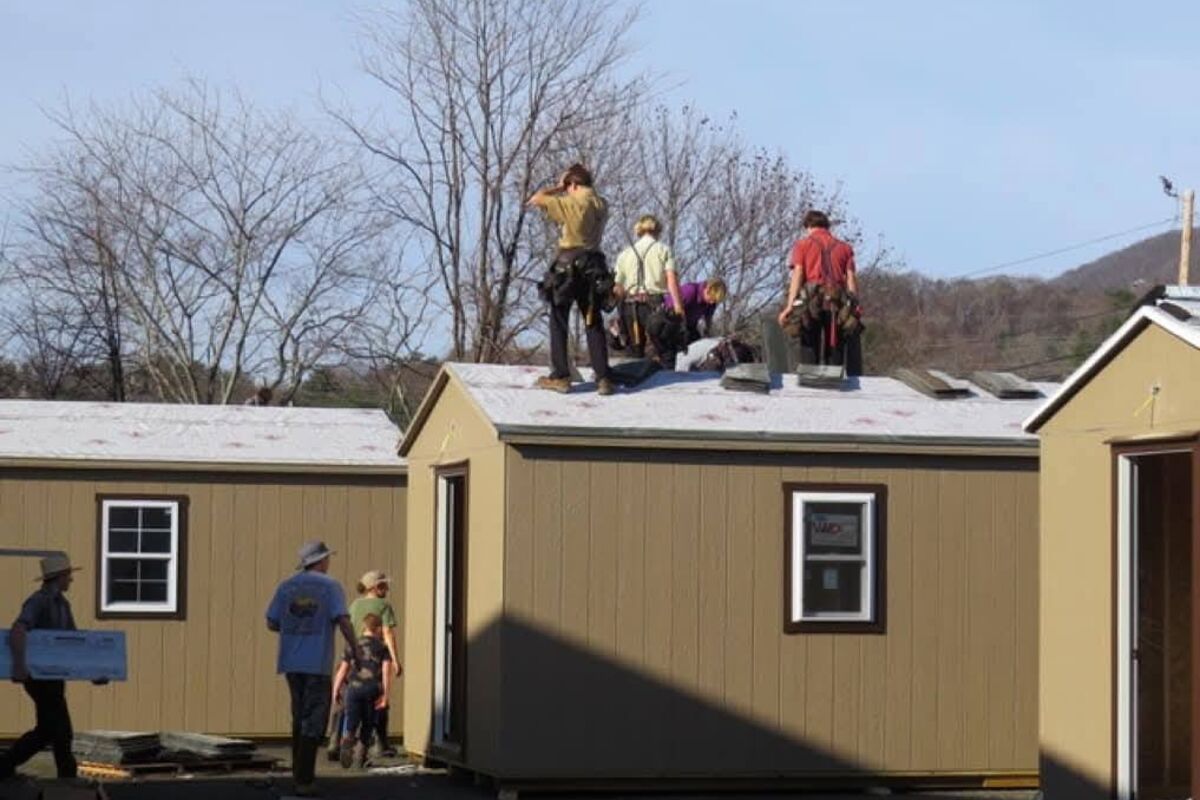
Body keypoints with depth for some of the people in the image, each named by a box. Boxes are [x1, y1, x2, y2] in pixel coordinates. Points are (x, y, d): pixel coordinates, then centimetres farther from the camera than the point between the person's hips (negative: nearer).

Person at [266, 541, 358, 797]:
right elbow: (343, 621, -15)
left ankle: (299, 773, 25)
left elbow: (272, 623, 6)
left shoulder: (286, 586, 6)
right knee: (313, 723, -1)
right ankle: (303, 780, -7)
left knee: (300, 717, 20)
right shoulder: (330, 586, -5)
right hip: (318, 663, -5)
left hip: (292, 662, 5)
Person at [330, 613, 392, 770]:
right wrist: (385, 695, -2)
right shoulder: (382, 648, 9)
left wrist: (335, 692, 14)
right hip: (373, 689, -1)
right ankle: (360, 757, 15)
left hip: (354, 687, 1)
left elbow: (342, 670, 10)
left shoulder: (353, 646, 14)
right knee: (368, 726, 15)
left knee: (351, 724, 0)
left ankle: (347, 743, -30)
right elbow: (386, 671, -1)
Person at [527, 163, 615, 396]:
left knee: (559, 322, 5)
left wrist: (558, 187, 5)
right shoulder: (601, 205, 6)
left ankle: (560, 376, 2)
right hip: (593, 269, 5)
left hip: (567, 268, -5)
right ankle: (603, 378, 1)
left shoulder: (571, 203, -12)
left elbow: (536, 199, -8)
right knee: (594, 324, 8)